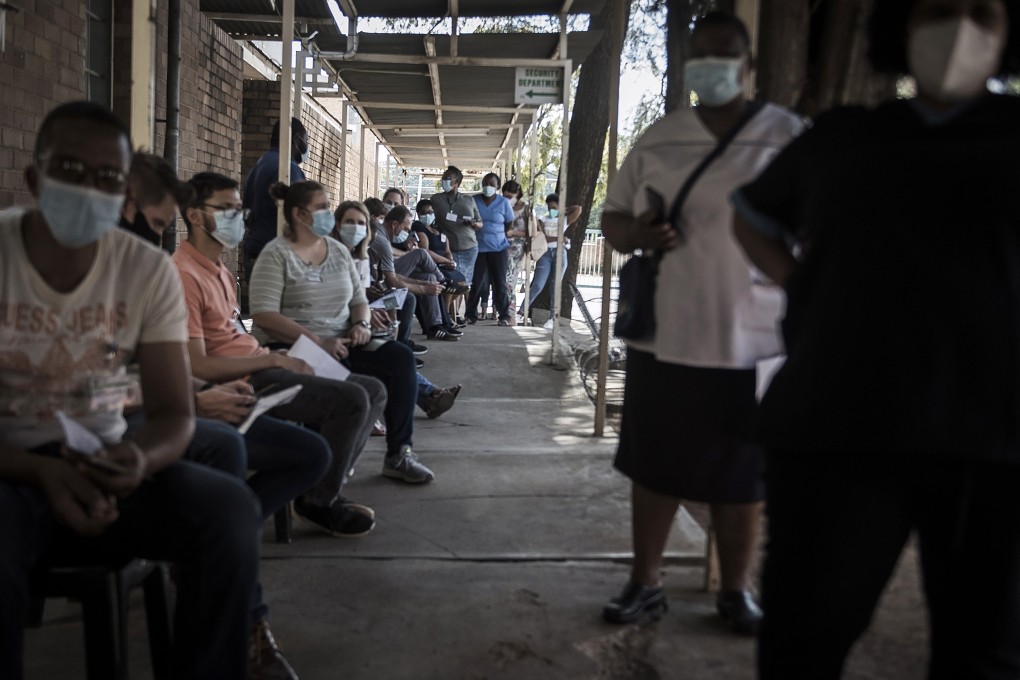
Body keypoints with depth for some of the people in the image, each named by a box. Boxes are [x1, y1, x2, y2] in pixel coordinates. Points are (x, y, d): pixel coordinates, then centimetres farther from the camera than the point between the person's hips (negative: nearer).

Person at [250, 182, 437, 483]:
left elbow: (359, 299, 20)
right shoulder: (276, 255, -6)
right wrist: (318, 341, -22)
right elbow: (264, 315, -16)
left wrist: (362, 324, -5)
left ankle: (399, 454, -10)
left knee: (401, 356, -14)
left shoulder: (338, 250, 14)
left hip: (341, 344, 6)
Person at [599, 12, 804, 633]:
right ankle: (646, 582, 27)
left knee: (741, 473, 10)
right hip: (663, 338, 3)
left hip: (750, 343, -2)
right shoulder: (658, 140, 7)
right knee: (653, 465, 11)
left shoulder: (788, 136, 0)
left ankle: (736, 590, 28)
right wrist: (638, 234, -12)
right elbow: (612, 218, 11)